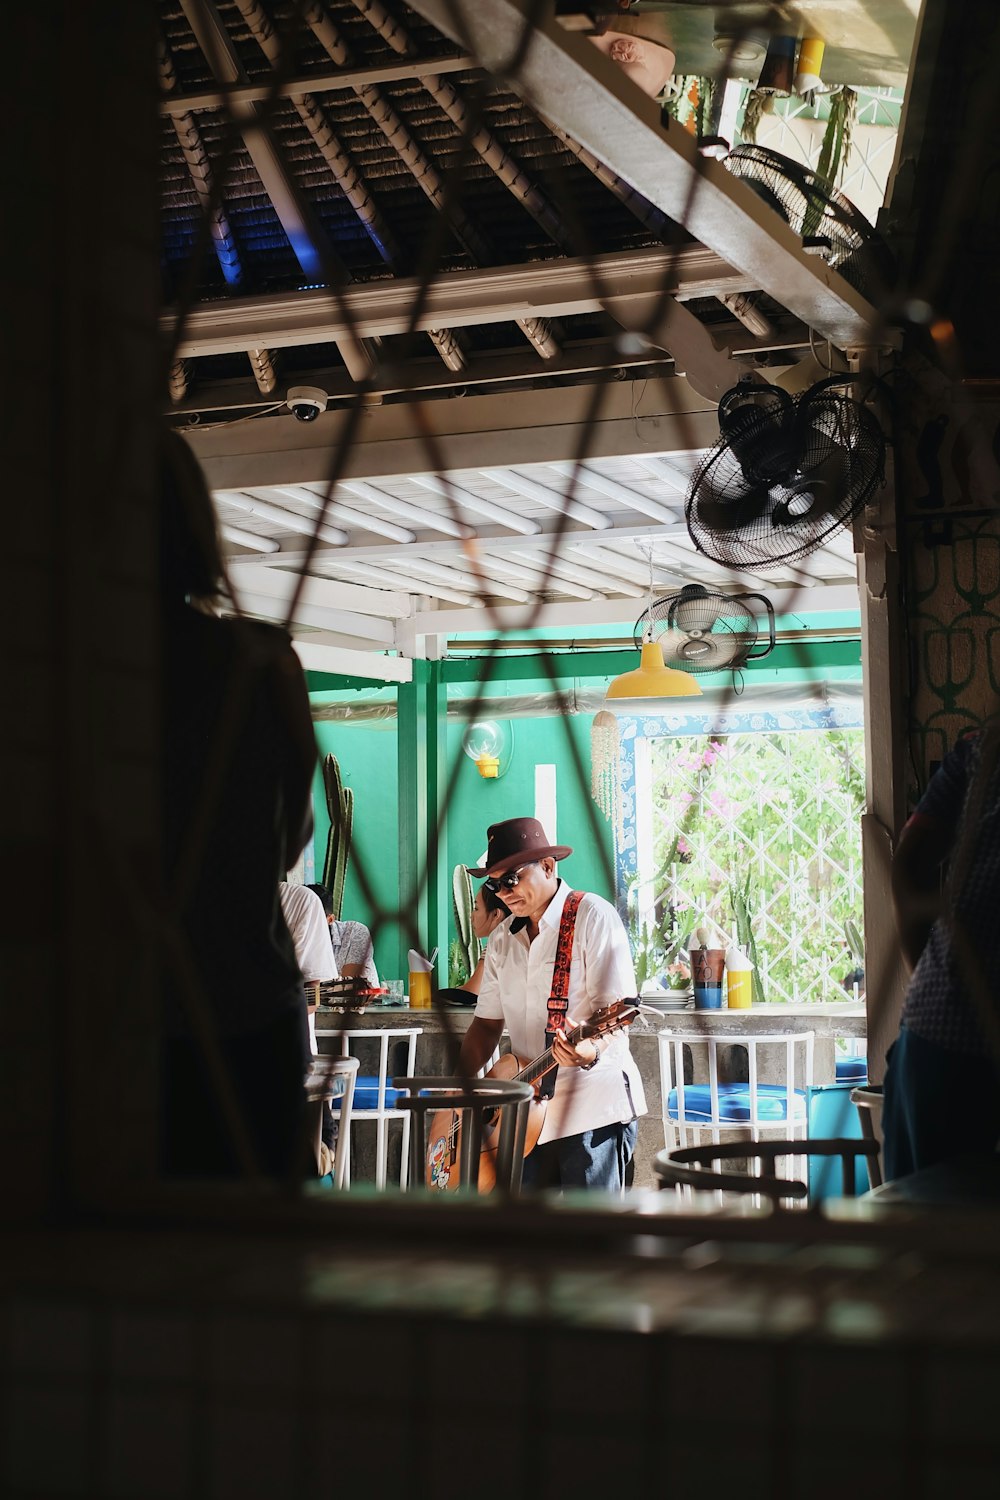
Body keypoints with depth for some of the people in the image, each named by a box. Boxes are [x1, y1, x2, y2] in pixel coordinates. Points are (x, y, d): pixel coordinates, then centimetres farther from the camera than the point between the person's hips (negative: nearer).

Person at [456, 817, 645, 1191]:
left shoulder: (593, 916, -6)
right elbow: (488, 1021, 18)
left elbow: (617, 1008, -14)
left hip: (593, 1108, -6)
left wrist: (591, 1050, -34)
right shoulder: (503, 938, 15)